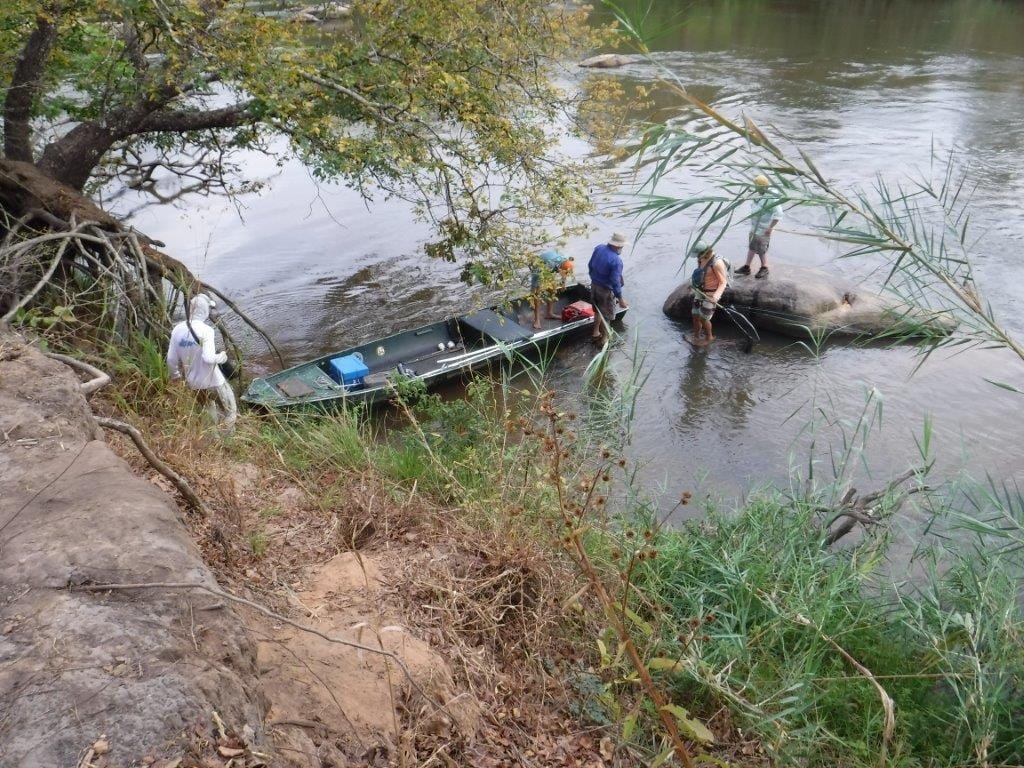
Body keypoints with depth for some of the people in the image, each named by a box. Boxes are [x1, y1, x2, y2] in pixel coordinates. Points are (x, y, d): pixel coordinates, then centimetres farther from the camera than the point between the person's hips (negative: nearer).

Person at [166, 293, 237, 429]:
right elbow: (208, 358, -30)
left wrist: (175, 375, 17)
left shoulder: (177, 329, -6)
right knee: (229, 408, 16)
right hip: (212, 380, -6)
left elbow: (171, 359, 0)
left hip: (192, 381, 6)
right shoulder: (206, 330, -22)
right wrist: (221, 357, -9)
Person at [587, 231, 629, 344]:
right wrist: (620, 299, -17)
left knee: (598, 310, 28)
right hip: (606, 290, -7)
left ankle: (595, 333, 39)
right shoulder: (616, 260, -29)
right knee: (606, 316, 11)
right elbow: (615, 282, -26)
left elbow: (590, 266, 6)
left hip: (594, 285, 8)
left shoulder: (599, 248, -7)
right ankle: (602, 340, 23)